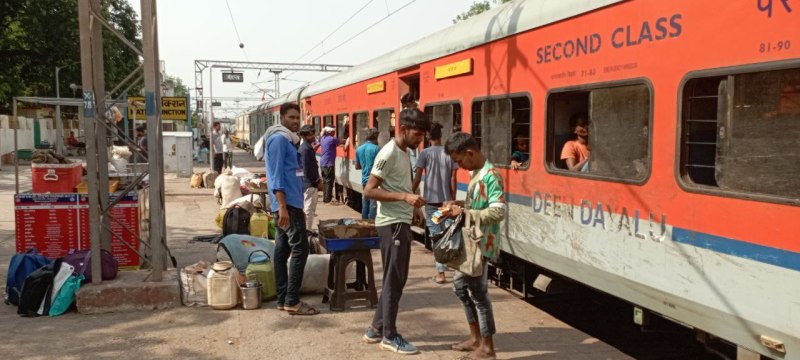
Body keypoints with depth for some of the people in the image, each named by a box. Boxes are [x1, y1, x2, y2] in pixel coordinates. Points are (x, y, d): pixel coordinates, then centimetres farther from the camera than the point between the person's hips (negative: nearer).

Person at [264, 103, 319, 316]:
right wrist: (282, 206, -25)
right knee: (300, 249, -10)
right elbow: (276, 175, -18)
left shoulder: (289, 140, 19)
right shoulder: (279, 139, -11)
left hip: (291, 202, 10)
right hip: (286, 203, -10)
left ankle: (283, 299, 14)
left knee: (282, 250, 10)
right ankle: (292, 301, -6)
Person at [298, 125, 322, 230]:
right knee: (309, 209, -5)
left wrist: (317, 179, 11)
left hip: (309, 182, 10)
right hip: (310, 183, -10)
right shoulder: (305, 149, -18)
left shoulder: (307, 147, 13)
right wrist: (318, 181, -12)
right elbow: (307, 170, -21)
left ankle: (307, 230, 24)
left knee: (309, 208, 16)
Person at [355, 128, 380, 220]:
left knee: (365, 204, 14)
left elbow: (357, 167, 14)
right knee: (374, 205, -3)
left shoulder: (359, 149, 7)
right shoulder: (376, 149, -12)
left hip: (365, 180, 7)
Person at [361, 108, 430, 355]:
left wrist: (410, 204, 11)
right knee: (394, 280, -1)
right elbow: (369, 191, -20)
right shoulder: (389, 154, -16)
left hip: (402, 223, 9)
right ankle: (389, 336, 11)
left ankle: (376, 329, 24)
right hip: (392, 224, -9)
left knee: (396, 279, 14)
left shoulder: (404, 152, 12)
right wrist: (404, 197, -26)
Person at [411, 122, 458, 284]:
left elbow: (417, 178, -6)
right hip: (446, 200, 2)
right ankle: (445, 264, 28)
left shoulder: (425, 153, -5)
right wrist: (453, 199, 9)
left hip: (431, 200, -2)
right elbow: (453, 179, 1)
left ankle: (441, 273, -2)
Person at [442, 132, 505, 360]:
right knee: (461, 286, 17)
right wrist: (460, 205, 5)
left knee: (478, 292, -1)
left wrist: (464, 213, -23)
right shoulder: (476, 173, 11)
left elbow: (499, 212, -25)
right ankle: (475, 338, 30)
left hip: (482, 244, -10)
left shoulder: (490, 175, -18)